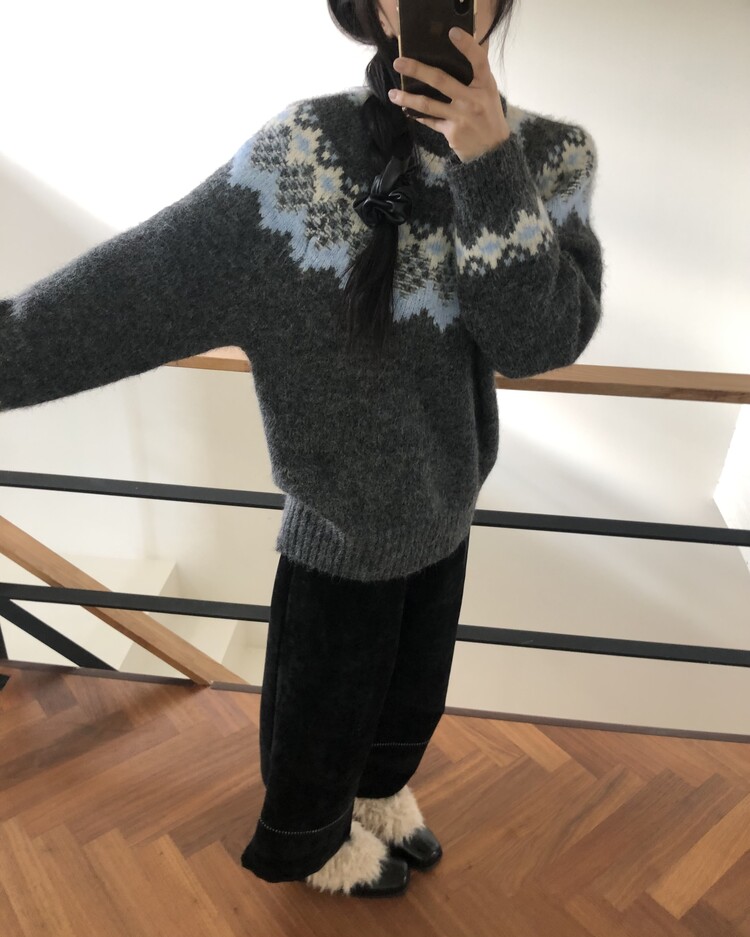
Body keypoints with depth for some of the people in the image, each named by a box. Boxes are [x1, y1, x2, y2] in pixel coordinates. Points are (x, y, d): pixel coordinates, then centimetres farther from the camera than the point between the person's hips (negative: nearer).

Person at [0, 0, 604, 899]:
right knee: (326, 707, 19)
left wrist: (492, 163, -33)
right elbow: (121, 294, -24)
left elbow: (542, 340, -21)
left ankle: (378, 790, 61)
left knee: (412, 692, 27)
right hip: (342, 524, -5)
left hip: (440, 509, 5)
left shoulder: (550, 155, -10)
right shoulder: (308, 157, -24)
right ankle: (309, 840, 53)